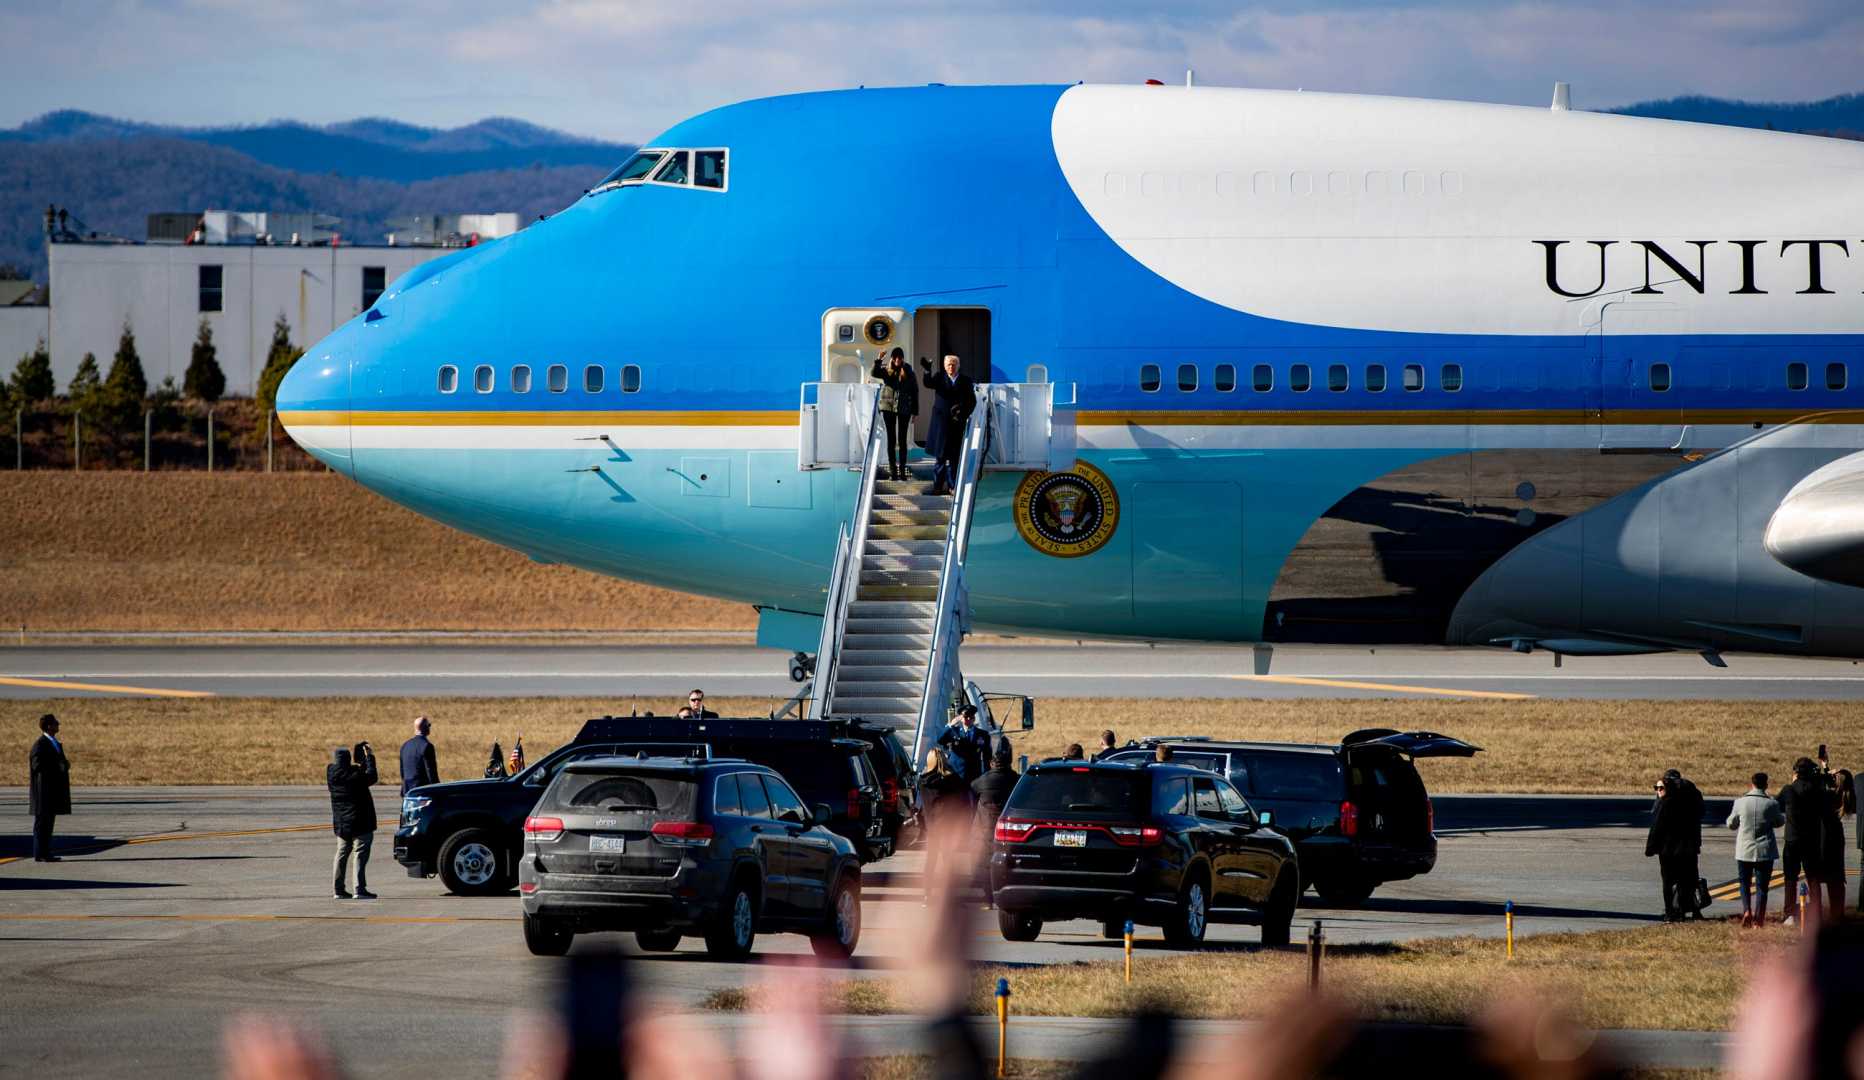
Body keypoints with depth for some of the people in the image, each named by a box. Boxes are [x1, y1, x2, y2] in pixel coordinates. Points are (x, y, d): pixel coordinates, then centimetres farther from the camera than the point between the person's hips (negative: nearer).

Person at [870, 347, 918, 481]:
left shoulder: (908, 373, 2)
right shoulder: (886, 371, 4)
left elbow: (915, 392, 4)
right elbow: (874, 373, -15)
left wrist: (915, 411, 2)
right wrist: (878, 360, -27)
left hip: (904, 409, -1)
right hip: (888, 408, 1)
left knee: (903, 440, 1)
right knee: (891, 439, 3)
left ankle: (902, 469, 5)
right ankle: (892, 470, 5)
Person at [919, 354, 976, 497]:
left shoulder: (966, 381, 7)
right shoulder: (939, 378, 5)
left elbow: (972, 401, 8)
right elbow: (928, 384, -13)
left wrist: (964, 414, -7)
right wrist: (928, 371, -31)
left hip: (958, 424, 1)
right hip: (941, 424, -1)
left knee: (955, 457, 2)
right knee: (940, 456, 1)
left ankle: (952, 486, 6)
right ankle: (938, 486, 5)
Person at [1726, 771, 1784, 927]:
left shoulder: (1740, 802, -6)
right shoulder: (1771, 804, -9)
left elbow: (1731, 824, 7)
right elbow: (1779, 822, 8)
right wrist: (1784, 814, 29)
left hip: (1744, 850, 1)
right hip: (1765, 850, -1)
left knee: (1745, 883, 15)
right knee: (1761, 885, 5)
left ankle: (1746, 910, -6)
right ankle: (1758, 918, 2)